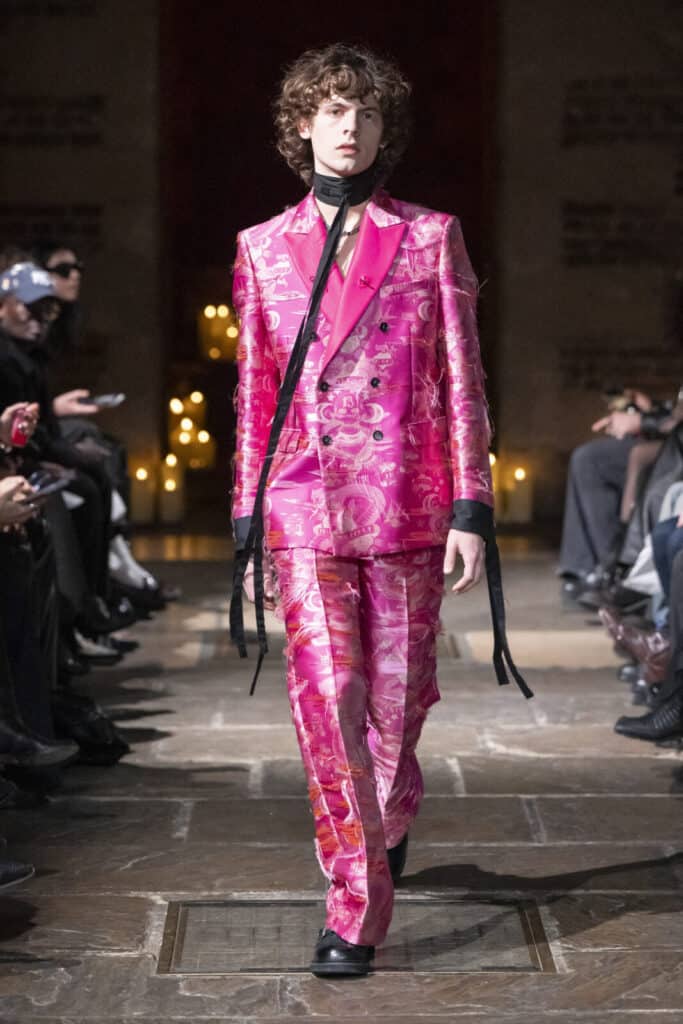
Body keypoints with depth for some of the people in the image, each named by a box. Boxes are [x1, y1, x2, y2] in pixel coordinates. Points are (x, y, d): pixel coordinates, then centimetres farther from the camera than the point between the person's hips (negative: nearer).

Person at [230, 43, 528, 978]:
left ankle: (391, 818, 40)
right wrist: (248, 523, 9)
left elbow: (462, 380, 3)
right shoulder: (263, 248, 9)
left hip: (407, 499, 0)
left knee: (398, 697, 7)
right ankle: (357, 909, -3)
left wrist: (471, 508, -4)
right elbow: (255, 395, 12)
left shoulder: (430, 237, 5)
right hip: (306, 506, 1)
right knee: (326, 698, -11)